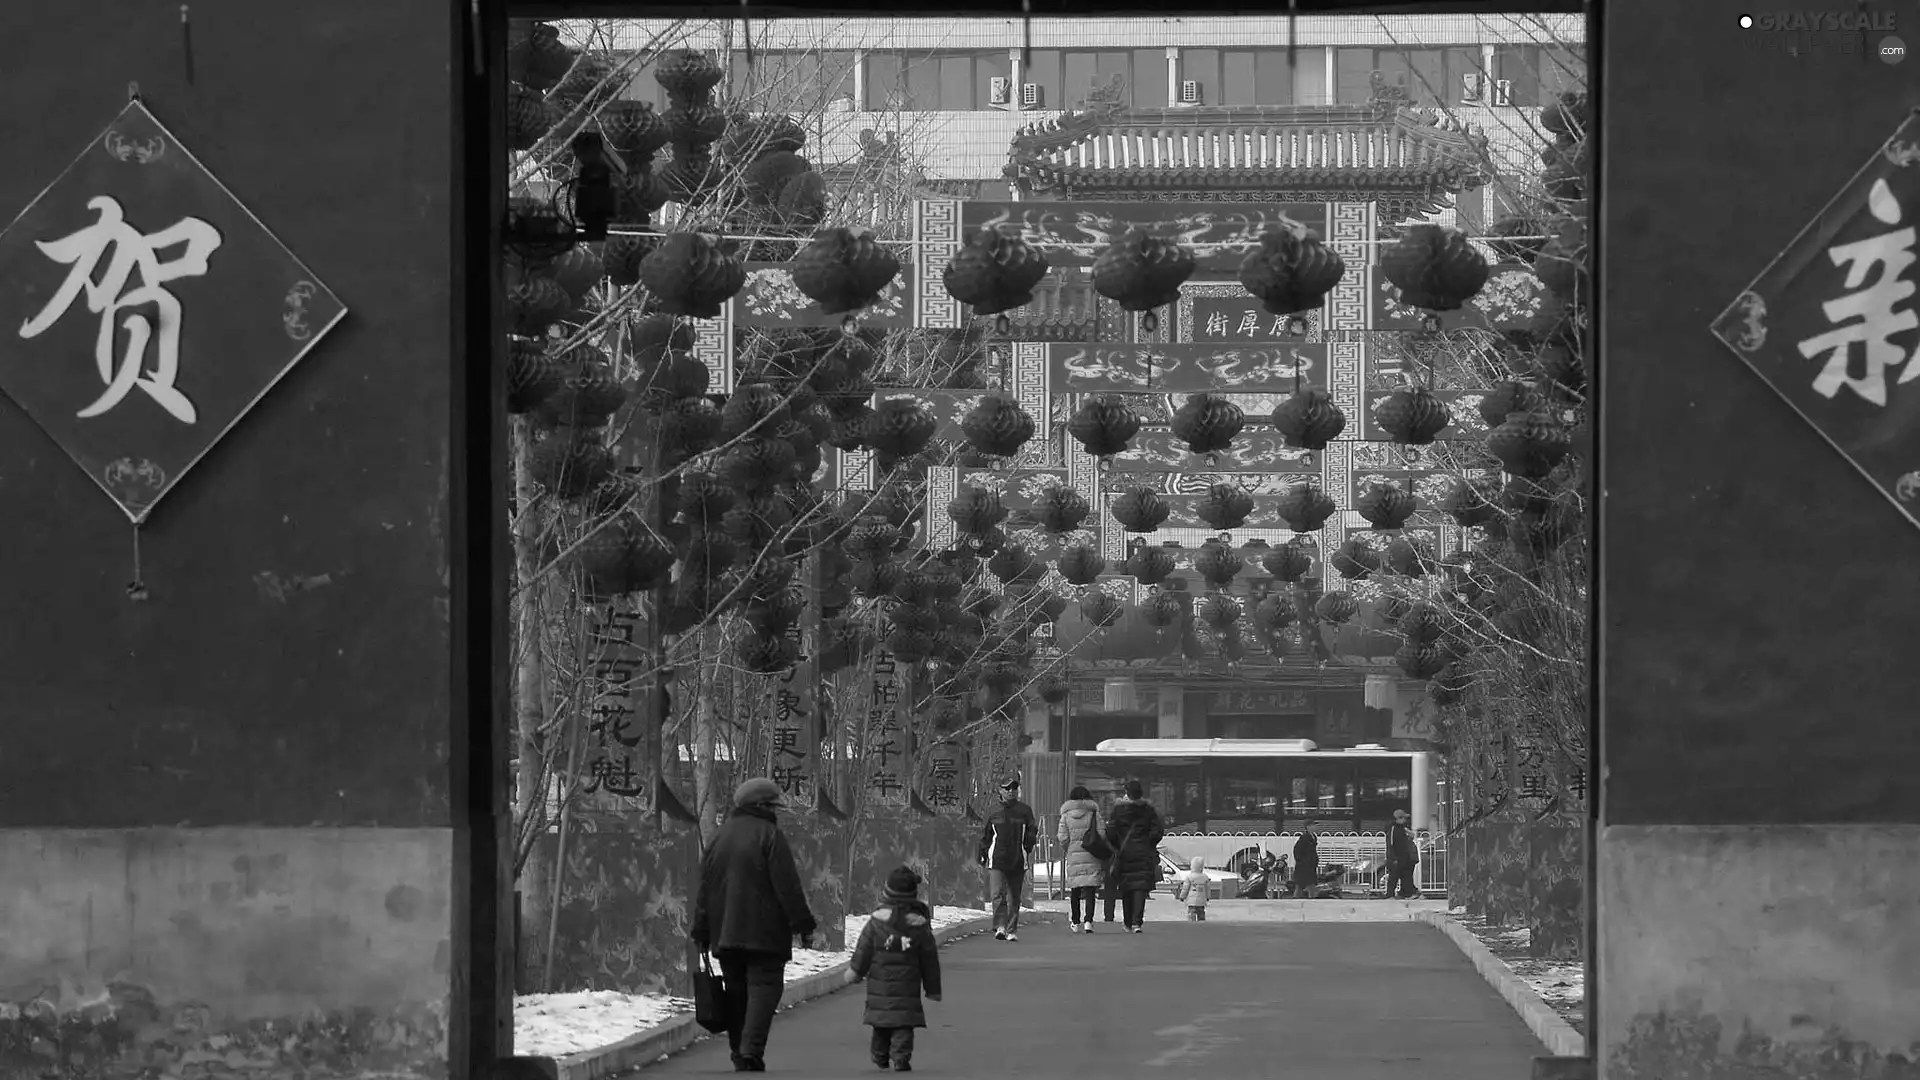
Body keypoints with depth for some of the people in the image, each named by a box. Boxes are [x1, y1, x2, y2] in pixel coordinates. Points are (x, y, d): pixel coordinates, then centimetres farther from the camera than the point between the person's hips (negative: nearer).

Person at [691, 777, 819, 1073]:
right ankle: (751, 1051, -22)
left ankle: (739, 1053, 11)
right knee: (763, 987, -7)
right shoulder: (769, 835, -7)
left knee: (736, 993, 12)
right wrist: (803, 925, -6)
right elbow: (788, 886, -10)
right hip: (764, 934, -6)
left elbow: (704, 890, 16)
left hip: (725, 935, 6)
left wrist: (701, 933, 19)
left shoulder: (719, 838, 14)